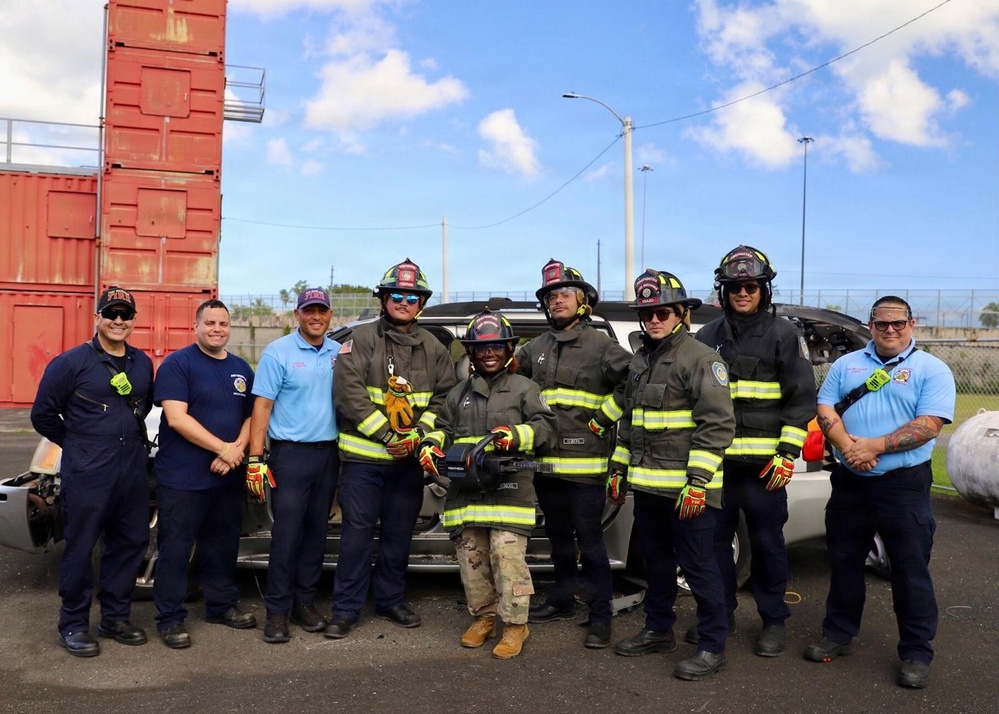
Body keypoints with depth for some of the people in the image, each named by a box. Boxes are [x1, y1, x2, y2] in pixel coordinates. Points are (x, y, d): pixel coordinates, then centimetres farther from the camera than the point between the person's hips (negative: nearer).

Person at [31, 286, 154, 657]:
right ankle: (73, 625, 16)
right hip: (87, 474, -5)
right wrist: (78, 444, 4)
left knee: (131, 543, 11)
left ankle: (115, 617, 25)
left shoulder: (143, 363, 8)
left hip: (133, 472, 6)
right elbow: (43, 415, -2)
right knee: (80, 549, 3)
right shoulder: (71, 362, -7)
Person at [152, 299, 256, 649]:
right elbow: (177, 418, -16)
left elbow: (250, 415, 13)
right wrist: (223, 448, -18)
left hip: (229, 476, 6)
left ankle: (222, 605, 31)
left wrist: (238, 449, -7)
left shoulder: (241, 368, 12)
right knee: (175, 549, 2)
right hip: (182, 477, -6)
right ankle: (170, 619, 12)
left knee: (223, 545, 16)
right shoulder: (177, 364, -7)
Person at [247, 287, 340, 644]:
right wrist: (255, 458, -13)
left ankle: (305, 601, 22)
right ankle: (278, 610, 7)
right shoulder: (279, 353, -5)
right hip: (291, 453, -4)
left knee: (316, 532, 11)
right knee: (286, 534, -3)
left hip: (328, 453, 5)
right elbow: (262, 406, -8)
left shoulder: (339, 354, 8)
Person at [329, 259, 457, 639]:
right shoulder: (362, 339, -3)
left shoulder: (433, 349, 9)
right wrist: (386, 435, -14)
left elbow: (444, 397, 8)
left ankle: (390, 601, 27)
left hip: (409, 459, 4)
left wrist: (418, 435, -7)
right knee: (358, 531, 1)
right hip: (364, 455, -4)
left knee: (399, 533, 13)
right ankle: (346, 609, 11)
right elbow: (349, 393, -11)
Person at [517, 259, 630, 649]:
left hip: (585, 462, -6)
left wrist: (602, 419, -12)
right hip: (546, 460, 6)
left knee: (590, 541, -3)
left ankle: (600, 616, 6)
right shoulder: (535, 348, 14)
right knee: (558, 537, 18)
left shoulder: (601, 345, -3)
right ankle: (562, 600, 32)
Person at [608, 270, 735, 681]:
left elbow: (718, 423, -16)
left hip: (687, 488, -8)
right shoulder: (640, 361, 15)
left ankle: (713, 647, 11)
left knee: (697, 565, -1)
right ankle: (658, 630, 33)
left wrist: (698, 480, -21)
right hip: (647, 485, 8)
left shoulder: (701, 358, -10)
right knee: (656, 560, 18)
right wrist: (619, 469, 19)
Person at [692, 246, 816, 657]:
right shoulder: (709, 337, 12)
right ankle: (720, 614, 24)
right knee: (714, 537, 8)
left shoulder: (784, 335, 1)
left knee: (767, 542, 4)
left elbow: (802, 399, -2)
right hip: (716, 461, 4)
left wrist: (787, 454, -9)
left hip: (764, 463, -3)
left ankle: (773, 621, 18)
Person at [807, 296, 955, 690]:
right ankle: (838, 635, 28)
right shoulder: (846, 365, 10)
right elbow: (826, 409, 2)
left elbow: (929, 425, -13)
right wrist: (847, 445, -15)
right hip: (849, 481, 4)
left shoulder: (931, 370, -2)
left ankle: (916, 654, 16)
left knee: (911, 571, 3)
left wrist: (875, 446, -19)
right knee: (843, 563, 13)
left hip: (904, 483, -4)